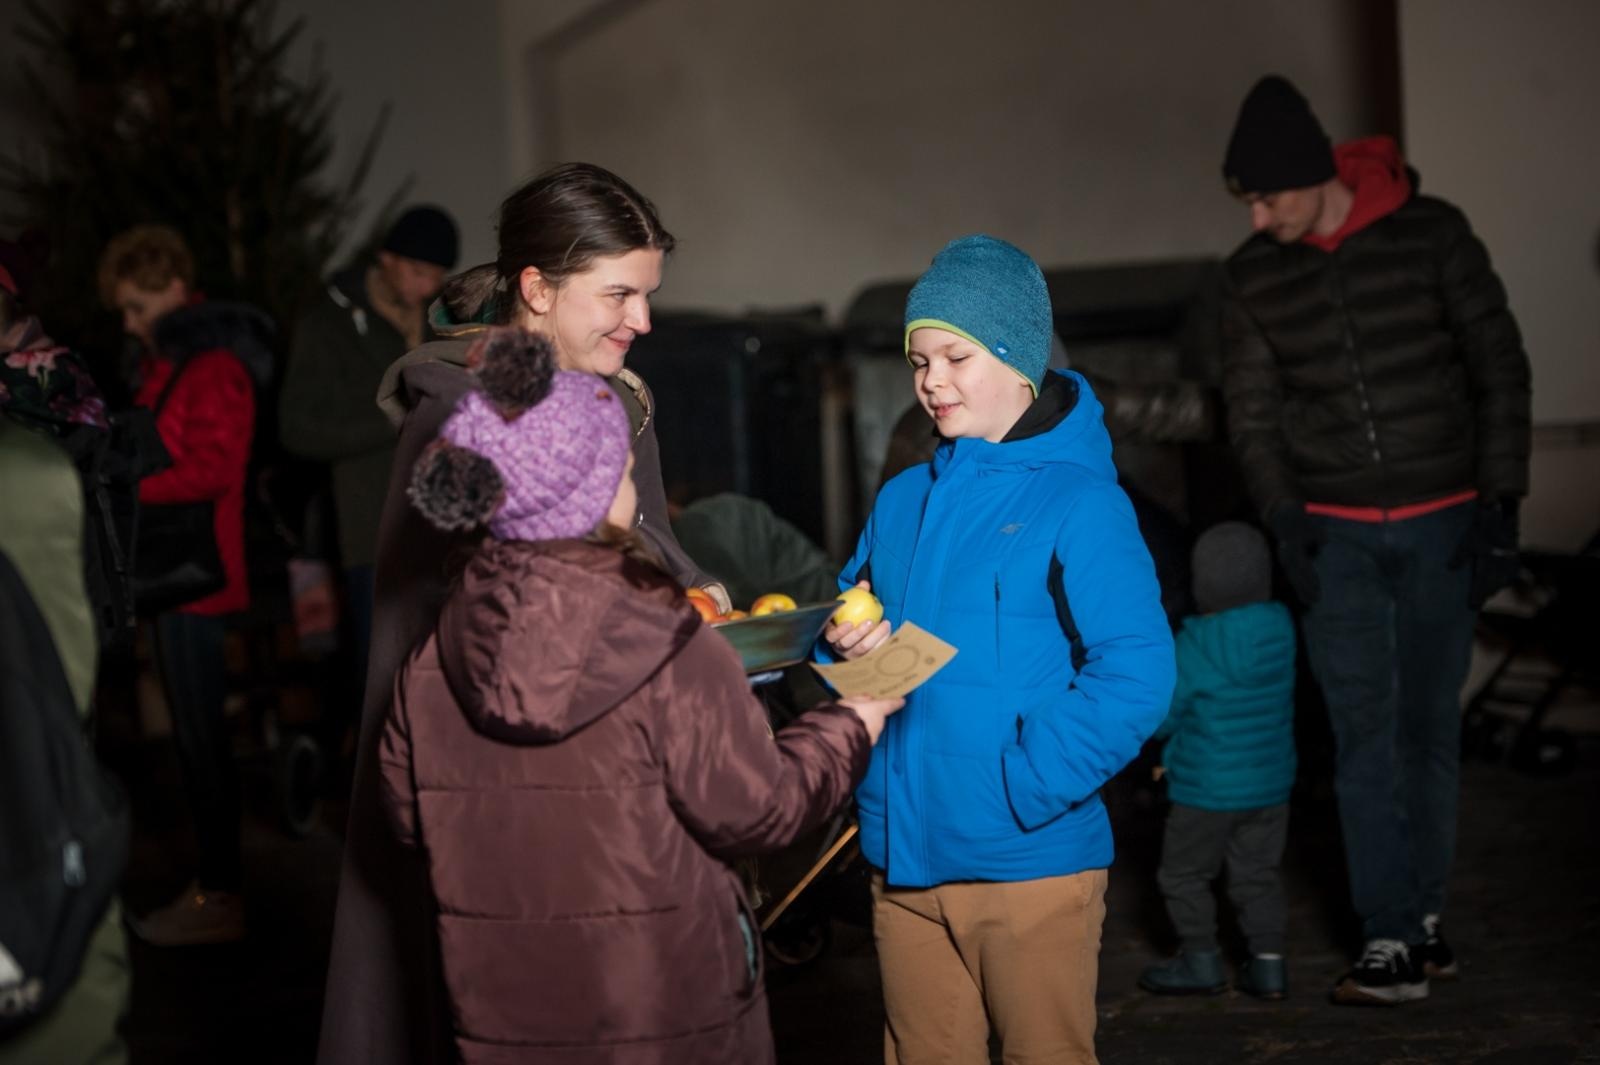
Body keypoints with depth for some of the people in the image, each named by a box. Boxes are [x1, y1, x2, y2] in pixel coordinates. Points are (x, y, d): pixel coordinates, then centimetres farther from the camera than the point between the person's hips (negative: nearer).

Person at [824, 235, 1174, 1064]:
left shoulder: (1079, 502, -9)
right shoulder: (902, 503, 9)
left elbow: (1136, 677, -17)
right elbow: (845, 628, 17)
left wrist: (1023, 783, -21)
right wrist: (846, 647, -6)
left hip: (1031, 863, -5)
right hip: (903, 855, 6)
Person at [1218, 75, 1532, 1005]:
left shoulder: (1432, 233, -8)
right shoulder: (1253, 277, -1)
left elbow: (1500, 367, -3)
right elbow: (1253, 412, 4)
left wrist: (1502, 505, -7)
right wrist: (1284, 520, -9)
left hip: (1443, 525, -1)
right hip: (1336, 536, 1)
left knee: (1431, 726, 7)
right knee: (1365, 735, -3)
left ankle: (1424, 910, 22)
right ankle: (1393, 941, 0)